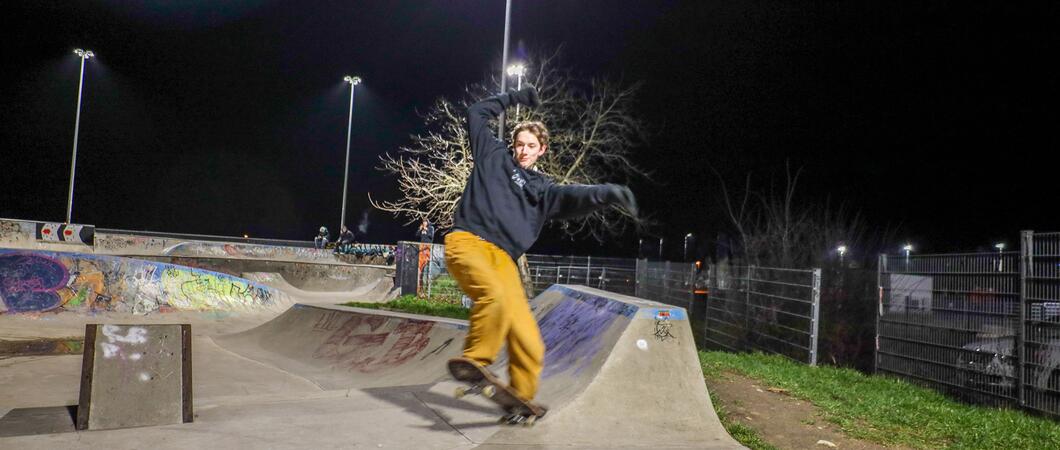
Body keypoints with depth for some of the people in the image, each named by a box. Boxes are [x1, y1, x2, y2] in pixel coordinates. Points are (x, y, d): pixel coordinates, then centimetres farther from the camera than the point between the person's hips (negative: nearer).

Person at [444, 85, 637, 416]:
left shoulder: (542, 189, 21)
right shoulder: (494, 156, 19)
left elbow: (575, 197, 0)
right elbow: (476, 115, 25)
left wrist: (608, 193, -20)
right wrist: (514, 99, 26)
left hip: (502, 259, 3)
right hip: (467, 243, -3)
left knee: (528, 341, -8)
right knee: (496, 296, -35)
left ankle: (522, 397, 13)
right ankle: (473, 361, -20)